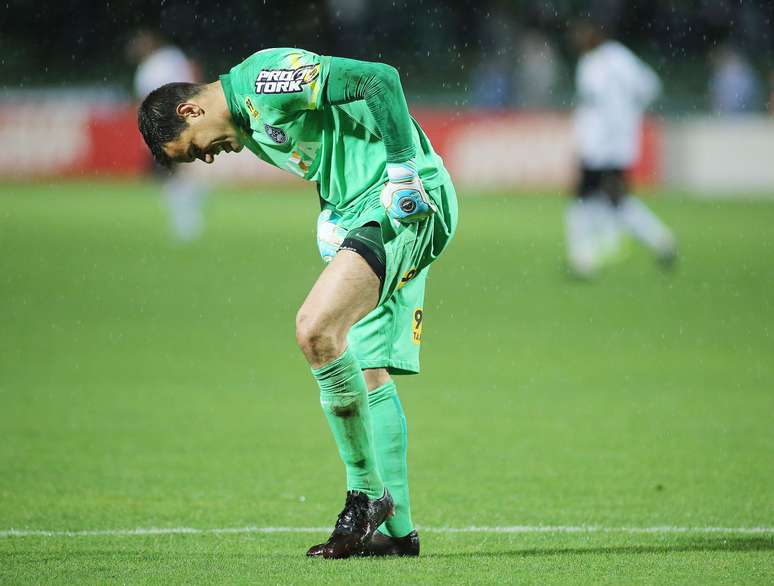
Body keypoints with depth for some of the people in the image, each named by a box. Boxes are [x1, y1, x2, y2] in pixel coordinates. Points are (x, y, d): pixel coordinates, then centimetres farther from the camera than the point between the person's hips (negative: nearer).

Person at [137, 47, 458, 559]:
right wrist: (335, 216, 13)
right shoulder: (248, 127, 19)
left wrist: (402, 167, -20)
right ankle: (396, 529, 14)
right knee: (367, 372, 10)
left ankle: (367, 493, -12)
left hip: (406, 204, -11)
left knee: (315, 329, -22)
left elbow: (381, 79, -20)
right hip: (360, 210, 11)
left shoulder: (265, 81, -13)